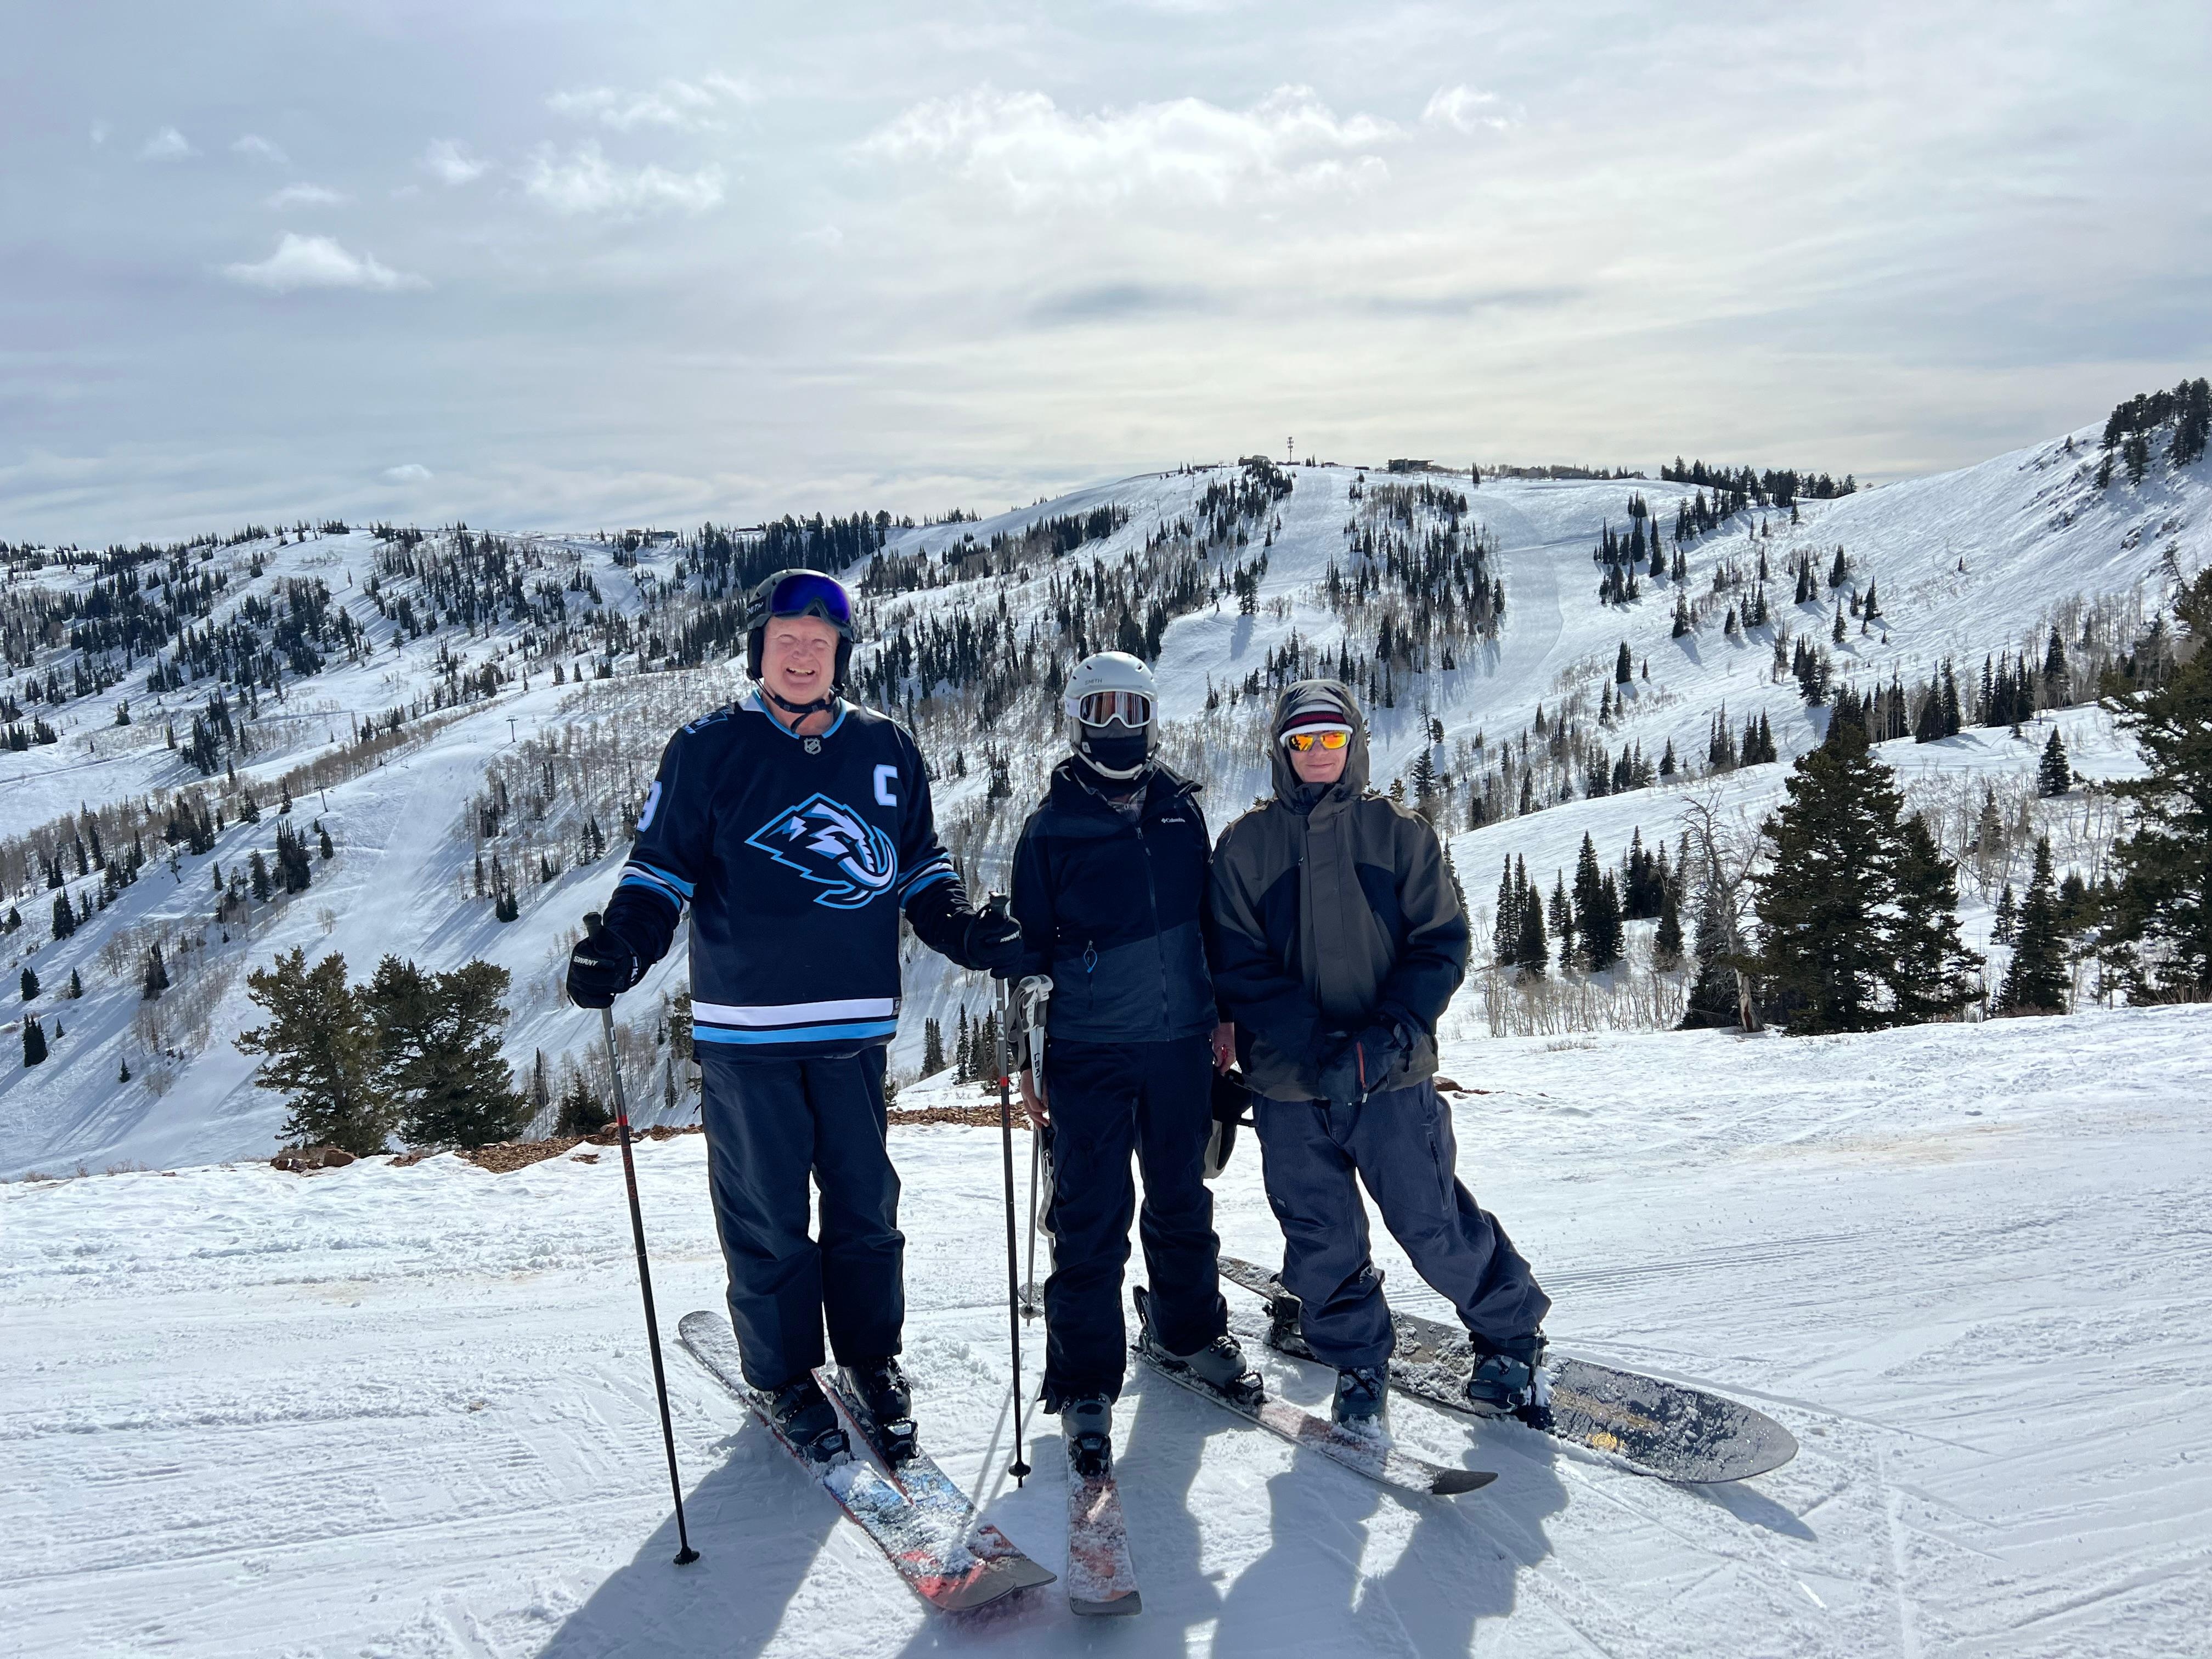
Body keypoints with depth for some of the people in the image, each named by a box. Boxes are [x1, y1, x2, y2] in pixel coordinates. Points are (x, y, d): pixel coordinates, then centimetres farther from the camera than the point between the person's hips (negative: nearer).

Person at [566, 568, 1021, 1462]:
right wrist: (621, 948, -17)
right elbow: (662, 868, 0)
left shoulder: (885, 749, 7)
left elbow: (921, 870, 16)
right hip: (745, 1028, -2)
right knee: (765, 1214, 7)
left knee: (864, 1204, 11)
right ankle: (786, 1376, 25)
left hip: (856, 1024, 3)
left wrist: (971, 934, 1)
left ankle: (872, 1359, 30)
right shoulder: (708, 748, -1)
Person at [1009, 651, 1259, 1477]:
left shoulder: (1181, 809, 6)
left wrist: (1223, 1013, 13)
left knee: (1182, 1198, 17)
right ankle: (1085, 1382, 11)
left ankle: (1189, 1328, 37)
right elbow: (1029, 944, -1)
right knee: (1092, 1215, -1)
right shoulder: (1052, 826, -4)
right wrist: (1028, 1059, -3)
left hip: (1181, 1042, 4)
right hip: (1089, 1049, -3)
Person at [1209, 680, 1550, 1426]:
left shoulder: (1400, 832, 3)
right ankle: (1357, 1361, 32)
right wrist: (1318, 1045, -16)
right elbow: (1240, 966, -4)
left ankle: (1512, 1335, 28)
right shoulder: (1244, 846, 3)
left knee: (1435, 1225, 2)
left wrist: (1392, 1034, -16)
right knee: (1321, 1240, 8)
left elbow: (1441, 944, 0)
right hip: (1289, 1083, 1)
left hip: (1394, 1073, -1)